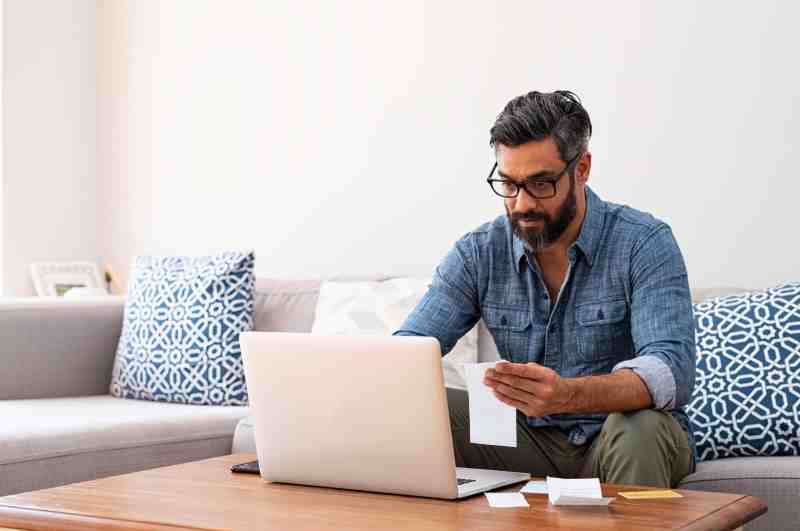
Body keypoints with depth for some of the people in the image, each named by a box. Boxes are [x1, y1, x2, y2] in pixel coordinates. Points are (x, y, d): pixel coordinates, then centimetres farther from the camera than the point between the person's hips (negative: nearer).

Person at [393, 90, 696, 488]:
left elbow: (672, 371, -29)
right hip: (529, 437, 3)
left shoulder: (644, 243, -16)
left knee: (639, 426, -36)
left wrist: (568, 395, -48)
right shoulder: (479, 252, -3)